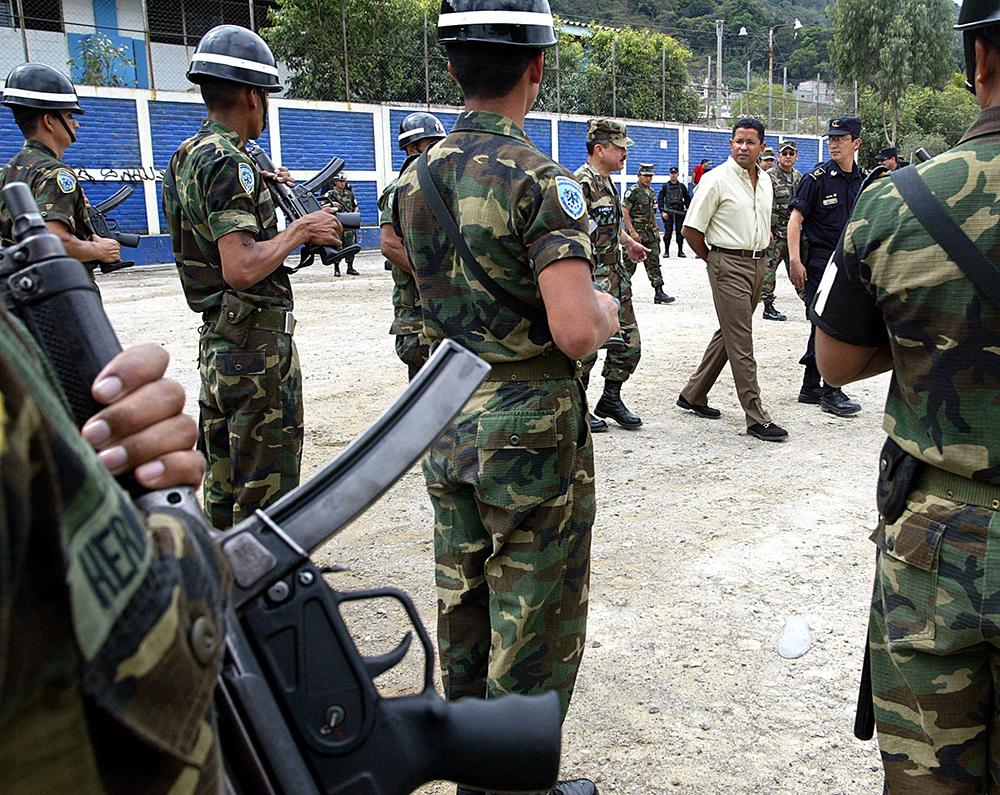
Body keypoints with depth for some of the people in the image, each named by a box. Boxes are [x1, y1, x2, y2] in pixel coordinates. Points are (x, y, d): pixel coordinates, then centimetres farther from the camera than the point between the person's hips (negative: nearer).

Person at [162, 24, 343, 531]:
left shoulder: (185, 158, 13)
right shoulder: (228, 163, -16)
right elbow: (241, 270, -26)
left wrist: (265, 196, 18)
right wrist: (299, 230, -13)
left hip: (216, 341, 10)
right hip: (256, 346, -10)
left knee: (224, 487, 18)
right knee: (265, 493, 0)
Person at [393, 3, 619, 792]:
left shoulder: (415, 177, 4)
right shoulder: (540, 180, -18)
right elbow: (575, 332, -28)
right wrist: (605, 311, -5)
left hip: (449, 430, 7)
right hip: (533, 436, -7)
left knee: (465, 613, 20)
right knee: (533, 635, 8)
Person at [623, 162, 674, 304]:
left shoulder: (652, 192, 16)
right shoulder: (633, 191, -9)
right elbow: (624, 211, -15)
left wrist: (656, 229, 18)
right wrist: (632, 231, -21)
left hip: (650, 233, 7)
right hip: (636, 232, -7)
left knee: (654, 262, 0)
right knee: (629, 263, 0)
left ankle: (659, 293, -2)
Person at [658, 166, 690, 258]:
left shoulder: (682, 186, 10)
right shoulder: (665, 186, 4)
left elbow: (687, 198, 19)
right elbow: (660, 199, 1)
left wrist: (687, 208, 7)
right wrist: (662, 212, -8)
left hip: (680, 212, 2)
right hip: (668, 212, -2)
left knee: (680, 232, 3)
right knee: (668, 232, -2)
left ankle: (680, 251, 9)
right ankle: (666, 251, 5)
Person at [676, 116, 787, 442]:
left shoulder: (765, 180, 12)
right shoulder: (716, 180, -10)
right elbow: (691, 229, -8)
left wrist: (760, 252, 18)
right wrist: (714, 260, 1)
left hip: (758, 264, 8)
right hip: (729, 266, -8)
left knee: (729, 334, 14)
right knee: (741, 344, -7)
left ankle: (693, 394, 27)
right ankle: (756, 418, -4)